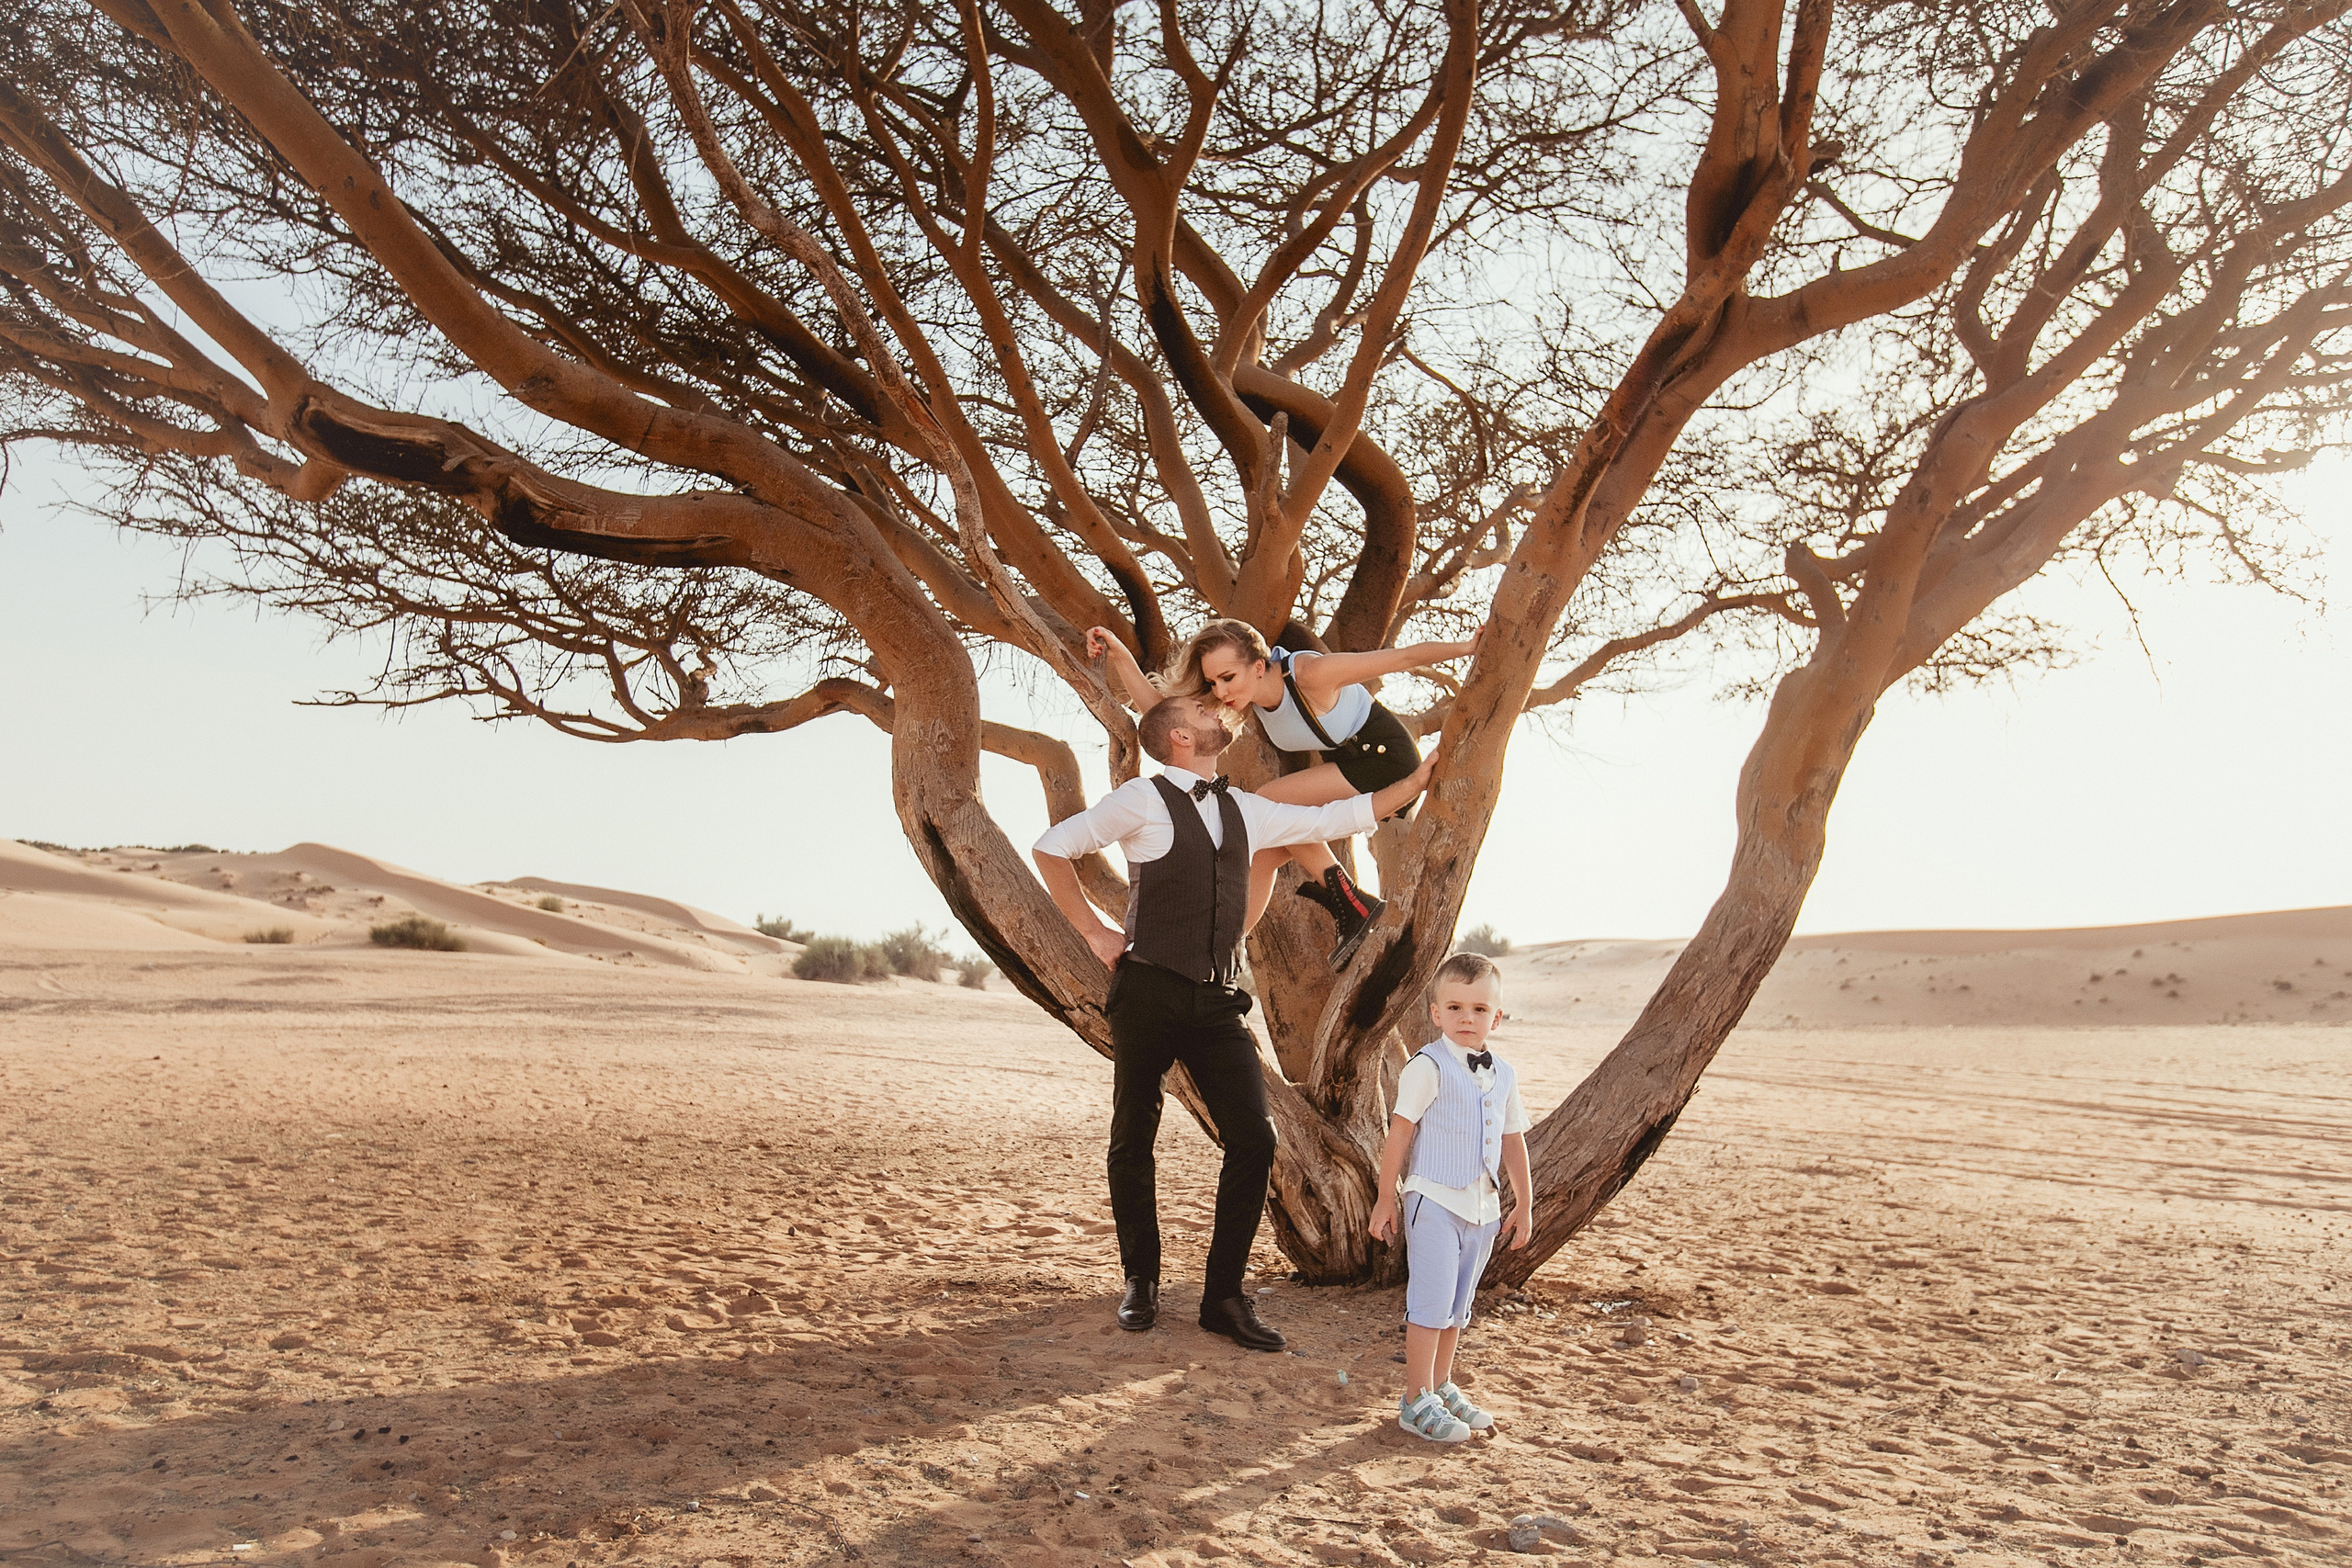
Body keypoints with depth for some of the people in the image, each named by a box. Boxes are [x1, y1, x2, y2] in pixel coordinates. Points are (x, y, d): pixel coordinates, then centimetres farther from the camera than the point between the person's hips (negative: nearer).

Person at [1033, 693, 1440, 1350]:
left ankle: (1224, 1296, 6)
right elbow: (1051, 848, 2)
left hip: (1217, 1001, 4)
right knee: (1133, 1141, 5)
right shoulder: (1143, 800, -3)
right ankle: (1140, 1283, 24)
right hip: (1149, 993, -4)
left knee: (1253, 1138, -6)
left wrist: (1419, 778, 24)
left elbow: (1334, 818, 23)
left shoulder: (1243, 809, 15)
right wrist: (1094, 932, 0)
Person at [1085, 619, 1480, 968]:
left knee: (1269, 800, -20)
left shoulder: (1310, 674, -30)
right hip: (1346, 769, 8)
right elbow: (1156, 704, -12)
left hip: (1386, 757, -8)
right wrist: (1118, 654, -23)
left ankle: (1351, 904, -14)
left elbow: (1403, 658, -22)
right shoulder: (1244, 696, -10)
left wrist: (1467, 647, -16)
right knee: (1260, 855, 0)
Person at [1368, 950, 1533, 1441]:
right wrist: (1386, 1198, -10)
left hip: (1483, 1206, 6)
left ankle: (1441, 1387, 29)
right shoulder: (1428, 1067, -13)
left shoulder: (1503, 1075, 7)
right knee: (1431, 1301, -5)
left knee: (1457, 1305, 16)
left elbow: (1513, 1141, 16)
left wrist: (1524, 1205, 19)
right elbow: (1399, 1133, -11)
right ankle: (1417, 1401, 6)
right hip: (1435, 1200, -6)